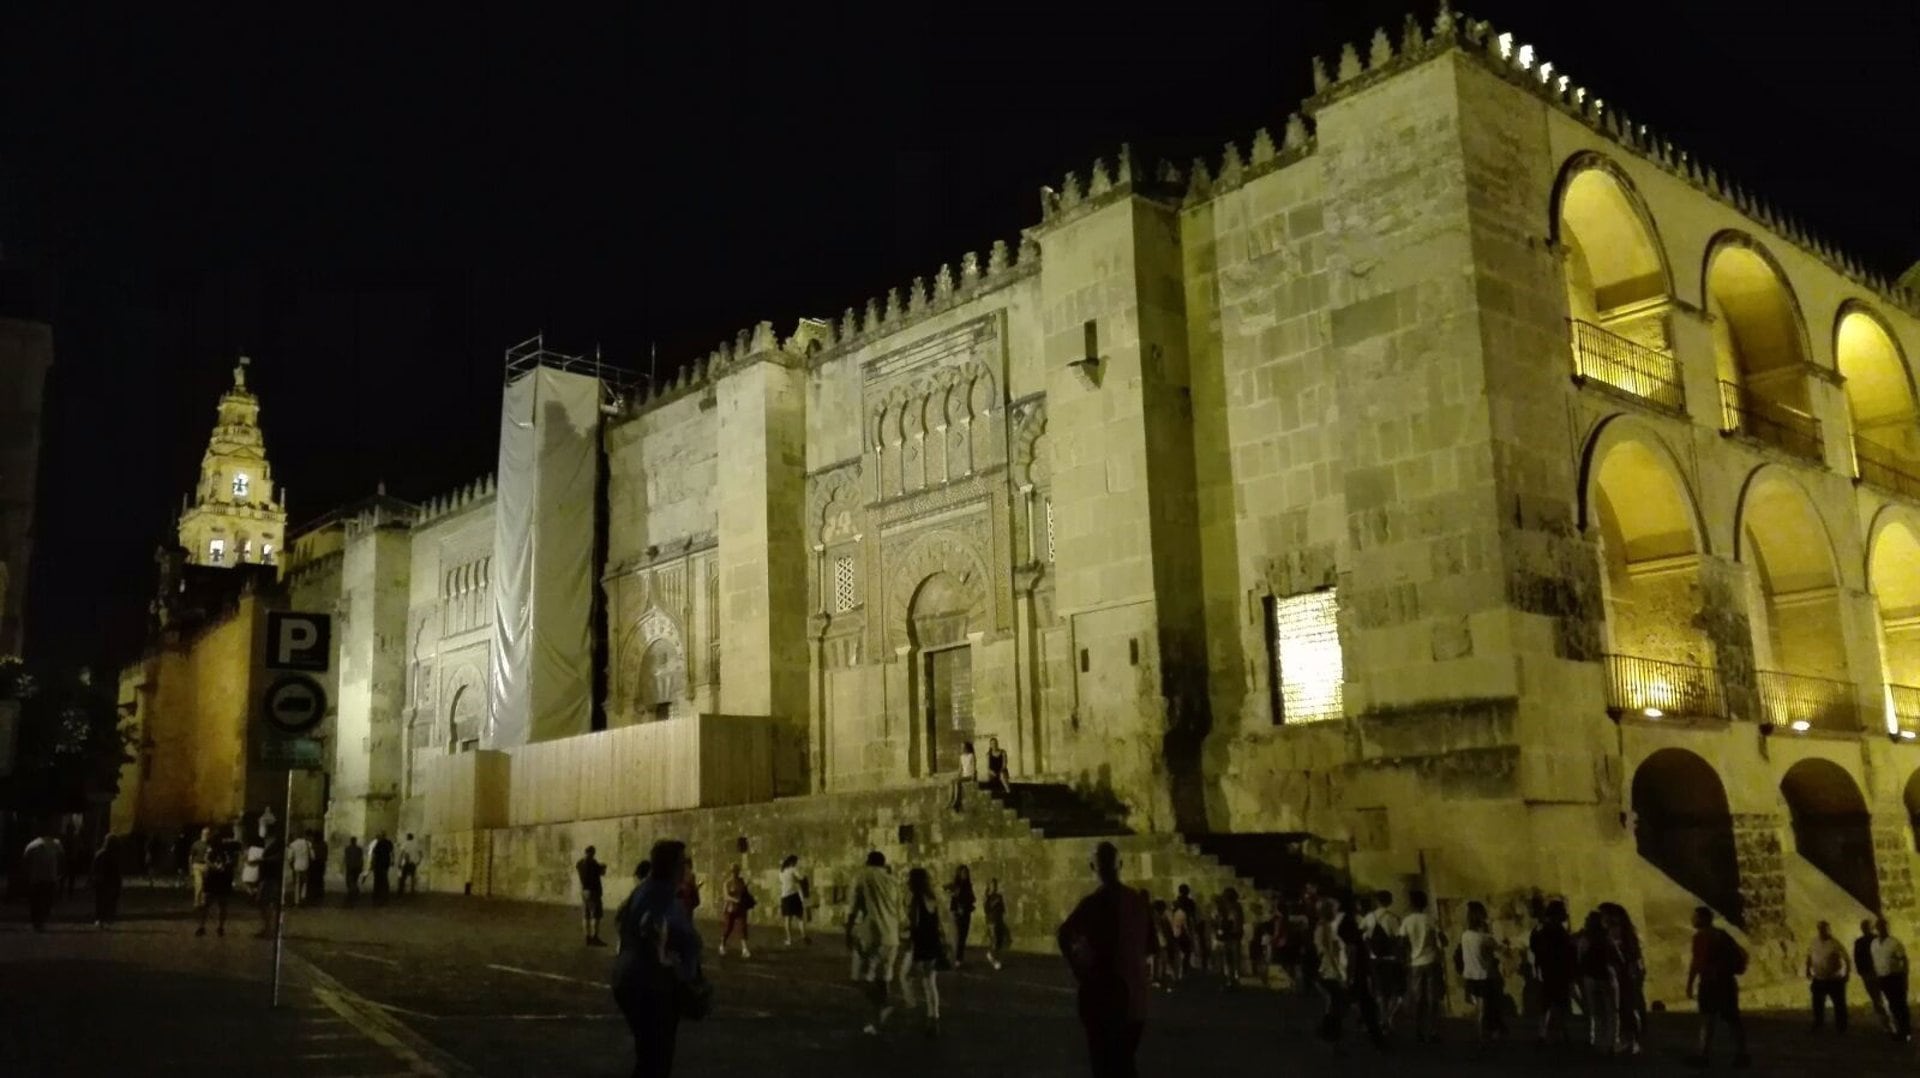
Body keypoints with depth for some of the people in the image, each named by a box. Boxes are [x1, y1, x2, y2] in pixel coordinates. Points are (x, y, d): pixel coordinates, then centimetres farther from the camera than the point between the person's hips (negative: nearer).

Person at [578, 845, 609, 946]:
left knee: (586, 915, 8)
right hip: (593, 890, -8)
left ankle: (588, 937, 10)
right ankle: (595, 938, -10)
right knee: (595, 915, -6)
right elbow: (602, 873, -11)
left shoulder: (579, 863, 7)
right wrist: (603, 867, 12)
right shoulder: (592, 862, -15)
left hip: (583, 890, 8)